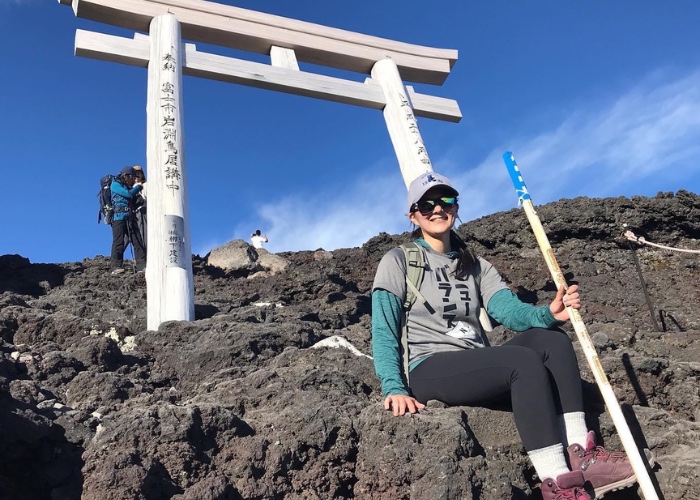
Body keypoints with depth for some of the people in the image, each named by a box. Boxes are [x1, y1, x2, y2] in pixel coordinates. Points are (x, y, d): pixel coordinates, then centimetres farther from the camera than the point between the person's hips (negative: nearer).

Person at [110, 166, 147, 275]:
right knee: (119, 241, -13)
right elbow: (129, 194, -8)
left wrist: (136, 188, 18)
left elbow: (134, 200, 23)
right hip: (119, 216, -7)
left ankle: (142, 266, -8)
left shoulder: (128, 186, 27)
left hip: (130, 217, 7)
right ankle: (115, 267, -15)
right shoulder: (115, 184, 5)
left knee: (138, 241, -4)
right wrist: (137, 187, 8)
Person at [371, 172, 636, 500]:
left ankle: (581, 455, -23)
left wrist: (548, 313, -24)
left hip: (478, 370, 6)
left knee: (551, 339, -19)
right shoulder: (398, 261, 2)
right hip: (430, 371, -5)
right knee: (524, 360, -28)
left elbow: (508, 308, -2)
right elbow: (383, 332, -6)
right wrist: (394, 388, -20)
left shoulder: (476, 266, 16)